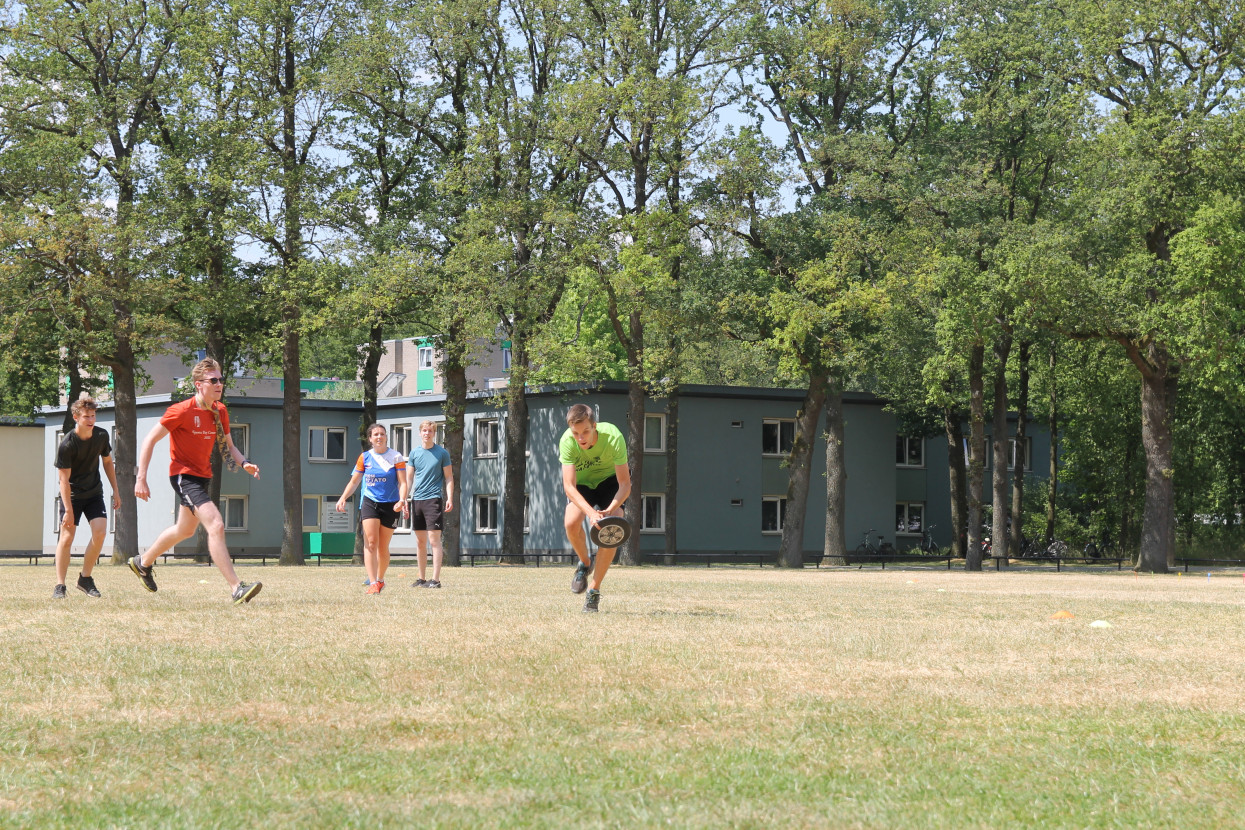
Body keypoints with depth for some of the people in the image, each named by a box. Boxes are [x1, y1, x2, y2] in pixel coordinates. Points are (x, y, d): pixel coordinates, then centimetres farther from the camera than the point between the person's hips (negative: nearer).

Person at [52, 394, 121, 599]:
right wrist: (68, 510, -21)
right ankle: (60, 586, 0)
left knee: (99, 531, -13)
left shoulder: (101, 435, -6)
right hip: (72, 495, -4)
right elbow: (64, 479, -18)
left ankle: (85, 578, 2)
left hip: (94, 493, 4)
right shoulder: (66, 445, -21)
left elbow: (107, 462, 11)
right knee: (66, 537, -8)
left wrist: (115, 491, 11)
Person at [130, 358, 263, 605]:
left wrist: (244, 463, -7)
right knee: (216, 526, -23)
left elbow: (228, 446, 15)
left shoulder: (220, 411, 3)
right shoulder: (182, 411, -18)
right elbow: (149, 440, -13)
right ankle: (236, 588, -27)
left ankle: (143, 562, 49)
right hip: (184, 475, -9)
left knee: (185, 530, 26)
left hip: (203, 476, 9)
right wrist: (141, 479, -17)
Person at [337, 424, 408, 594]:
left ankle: (380, 579, 26)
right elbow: (354, 481, 9)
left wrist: (402, 500, -24)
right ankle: (373, 583, -19)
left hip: (390, 506, -1)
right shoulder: (365, 457, 5)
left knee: (383, 547, 5)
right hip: (369, 503, 1)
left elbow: (402, 482, -7)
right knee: (370, 542, -14)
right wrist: (343, 498, -5)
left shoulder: (396, 457, -2)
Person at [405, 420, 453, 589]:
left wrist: (449, 498, -8)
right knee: (420, 541, 9)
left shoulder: (442, 453, 1)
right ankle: (421, 578, 15)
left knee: (434, 539, -9)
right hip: (416, 499, 4)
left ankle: (436, 579, -9)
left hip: (433, 500, -4)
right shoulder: (414, 453, 10)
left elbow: (449, 477, 3)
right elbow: (408, 478, 13)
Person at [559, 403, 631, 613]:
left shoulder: (613, 437, -35)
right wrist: (591, 513, -51)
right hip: (581, 481, 1)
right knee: (571, 522, -25)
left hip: (610, 479, -1)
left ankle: (594, 589, -6)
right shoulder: (567, 442, -32)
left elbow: (625, 485, -31)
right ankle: (585, 563, 7)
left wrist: (610, 510, -49)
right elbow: (569, 486, -35)